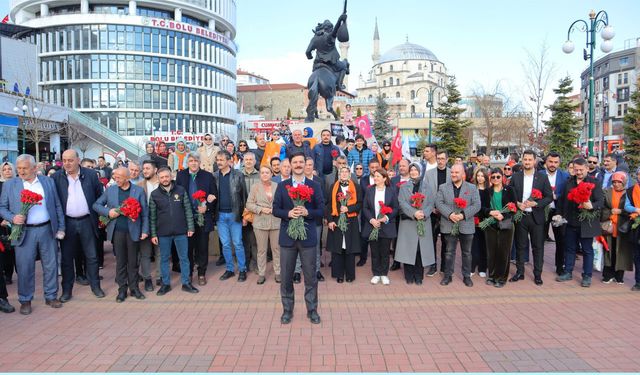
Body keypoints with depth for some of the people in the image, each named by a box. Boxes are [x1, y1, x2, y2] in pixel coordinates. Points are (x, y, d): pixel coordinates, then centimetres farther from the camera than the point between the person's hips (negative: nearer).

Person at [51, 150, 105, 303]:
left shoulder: (90, 175, -1)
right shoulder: (57, 177, -1)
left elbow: (100, 196, 6)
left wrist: (100, 215, 4)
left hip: (87, 221, 0)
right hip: (66, 222, 0)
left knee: (91, 256, 8)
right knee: (66, 257, 9)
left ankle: (95, 286, 21)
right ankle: (67, 290, 21)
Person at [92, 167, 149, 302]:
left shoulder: (139, 190, 2)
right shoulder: (110, 190, 7)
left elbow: (145, 212, 1)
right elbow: (96, 205, 12)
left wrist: (145, 230, -5)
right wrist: (108, 212, -7)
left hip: (133, 231, -1)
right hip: (117, 231, 1)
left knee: (133, 261, 7)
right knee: (120, 261, 7)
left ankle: (134, 288, 19)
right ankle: (122, 289, 17)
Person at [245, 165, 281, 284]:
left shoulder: (277, 186, 4)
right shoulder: (254, 187, 2)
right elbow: (249, 204, 0)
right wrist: (261, 209, -12)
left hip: (276, 222, 1)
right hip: (260, 223, -1)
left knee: (276, 248, 7)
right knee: (261, 249, 6)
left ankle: (278, 272, 19)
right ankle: (261, 274, 17)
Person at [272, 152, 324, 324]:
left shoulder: (314, 186, 2)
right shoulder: (282, 186, 5)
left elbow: (321, 210, 0)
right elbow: (275, 209, 2)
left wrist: (307, 212, -18)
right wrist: (288, 213, -16)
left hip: (308, 236, -1)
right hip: (287, 236, 1)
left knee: (310, 276, 6)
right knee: (286, 276, 8)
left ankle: (312, 310, 21)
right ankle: (287, 310, 23)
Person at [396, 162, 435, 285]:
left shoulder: (427, 187, 11)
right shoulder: (404, 187, 8)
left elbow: (431, 203, 1)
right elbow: (402, 203, -5)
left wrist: (424, 213, -17)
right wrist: (414, 213, -20)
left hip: (424, 222, 1)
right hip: (408, 222, -1)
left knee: (421, 249, 0)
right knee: (408, 248, -1)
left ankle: (419, 276, 10)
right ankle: (409, 276, 9)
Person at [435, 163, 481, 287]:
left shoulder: (472, 188, 3)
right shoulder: (443, 187, 5)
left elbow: (476, 205, -5)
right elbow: (439, 203, -5)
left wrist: (463, 215, -18)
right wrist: (449, 214, -19)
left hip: (466, 226, 0)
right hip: (449, 225, 0)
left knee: (467, 253, 11)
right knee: (449, 252, 8)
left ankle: (467, 276, 24)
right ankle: (448, 276, 19)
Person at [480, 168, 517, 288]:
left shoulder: (509, 190, 3)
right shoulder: (486, 192, 9)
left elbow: (514, 207, -2)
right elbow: (482, 207, 4)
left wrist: (503, 215, -17)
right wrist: (491, 212, -16)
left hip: (506, 224, -2)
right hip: (490, 225, 2)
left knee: (503, 251, 1)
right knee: (491, 251, 3)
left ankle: (501, 278, 12)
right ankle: (492, 276, 17)